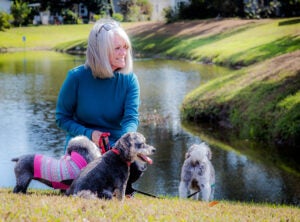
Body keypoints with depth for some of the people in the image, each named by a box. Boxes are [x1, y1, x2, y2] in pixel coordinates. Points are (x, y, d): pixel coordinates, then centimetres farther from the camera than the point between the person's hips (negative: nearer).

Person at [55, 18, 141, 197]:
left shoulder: (129, 80, -4)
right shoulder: (77, 77, -10)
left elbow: (131, 118, -16)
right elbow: (62, 118, -3)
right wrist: (89, 134, -20)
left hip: (115, 145, 2)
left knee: (138, 164, -30)